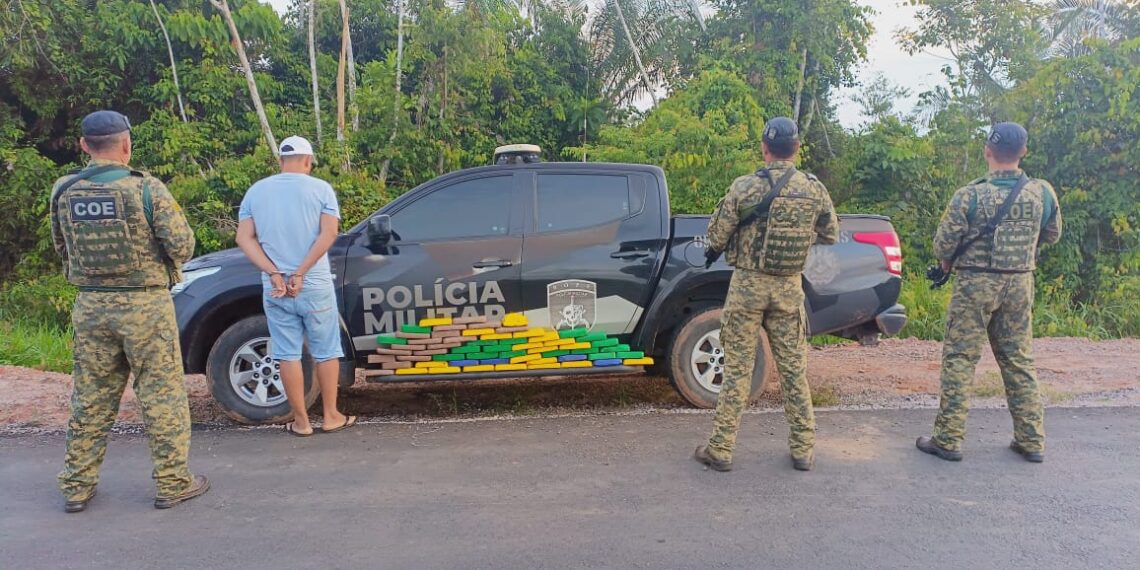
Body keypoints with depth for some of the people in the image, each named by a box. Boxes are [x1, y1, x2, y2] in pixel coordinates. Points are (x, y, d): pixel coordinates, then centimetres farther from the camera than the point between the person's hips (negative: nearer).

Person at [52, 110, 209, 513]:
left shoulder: (64, 192, 2)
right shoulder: (146, 188, -12)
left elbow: (61, 249, 13)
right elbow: (182, 246, -13)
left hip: (90, 306, 5)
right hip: (144, 304, -4)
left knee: (90, 398, 15)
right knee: (162, 395, 5)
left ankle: (77, 486, 24)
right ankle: (173, 483, 12)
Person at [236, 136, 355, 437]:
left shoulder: (256, 191, 6)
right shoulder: (321, 188, -3)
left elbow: (244, 238, -2)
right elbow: (328, 234, -14)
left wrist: (274, 274, -11)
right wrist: (300, 273, -14)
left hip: (274, 289, 2)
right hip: (315, 286, -2)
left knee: (288, 355, 9)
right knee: (326, 352, 12)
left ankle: (301, 421, 16)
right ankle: (331, 417, 19)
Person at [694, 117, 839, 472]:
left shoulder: (745, 187, -10)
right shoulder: (815, 190, -1)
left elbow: (716, 236, -7)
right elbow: (831, 236, 11)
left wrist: (714, 251, 15)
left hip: (748, 284, -2)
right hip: (790, 288, 2)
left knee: (738, 369, 4)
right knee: (794, 369, 12)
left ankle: (721, 449, 11)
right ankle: (804, 450, 22)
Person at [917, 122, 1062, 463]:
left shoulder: (970, 196, -15)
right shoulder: (1043, 193, -1)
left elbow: (942, 245, -11)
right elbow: (1052, 235, 15)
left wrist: (948, 263, 10)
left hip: (976, 284, -4)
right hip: (1020, 284, 4)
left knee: (959, 359, 2)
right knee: (1019, 360, 14)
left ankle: (948, 439, 5)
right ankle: (1032, 441, 21)